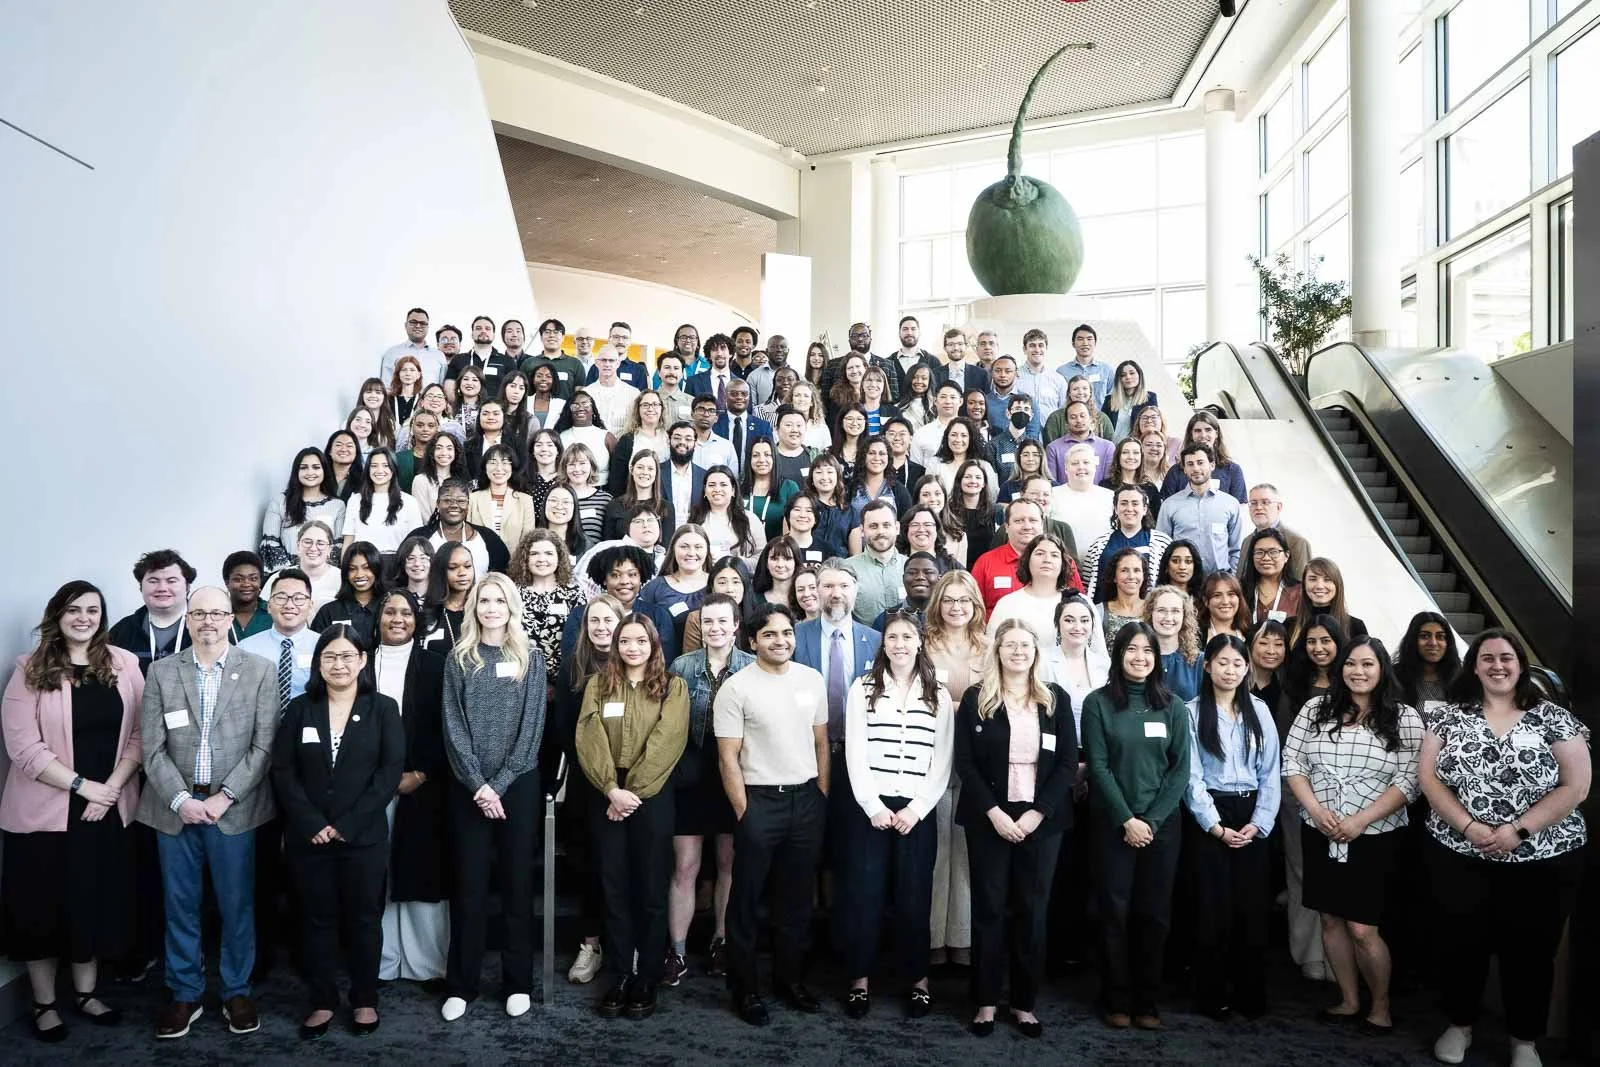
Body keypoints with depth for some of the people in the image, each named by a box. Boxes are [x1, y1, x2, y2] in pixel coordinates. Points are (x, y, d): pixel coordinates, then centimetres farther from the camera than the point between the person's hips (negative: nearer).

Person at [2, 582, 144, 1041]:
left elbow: (141, 733, -1)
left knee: (97, 901, 11)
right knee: (41, 906, 7)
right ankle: (44, 1004, 24)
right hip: (44, 809, -2)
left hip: (107, 808, 2)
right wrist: (82, 785, -16)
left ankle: (86, 992, 28)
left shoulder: (125, 665, 1)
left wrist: (112, 787, -11)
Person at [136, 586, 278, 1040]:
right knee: (180, 905, 10)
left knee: (236, 904, 6)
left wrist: (224, 797, -11)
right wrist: (181, 799, -10)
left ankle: (237, 992, 22)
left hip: (234, 807, -1)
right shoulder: (161, 672, 5)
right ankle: (184, 994, 25)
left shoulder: (259, 670, -1)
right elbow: (152, 747, 1)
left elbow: (264, 744, -4)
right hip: (175, 807, 2)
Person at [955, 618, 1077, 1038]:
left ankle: (1024, 1002, 19)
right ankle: (986, 1001, 16)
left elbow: (1068, 764, 0)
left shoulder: (1056, 700, 4)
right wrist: (995, 813, -14)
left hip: (1041, 819, 1)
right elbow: (964, 763, -4)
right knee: (988, 908, 5)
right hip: (989, 819, -1)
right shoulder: (975, 700, 0)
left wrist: (1036, 814, -10)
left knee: (1033, 911, 7)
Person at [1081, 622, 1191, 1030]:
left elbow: (1180, 769, 0)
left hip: (1162, 824, 2)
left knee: (1155, 913, 6)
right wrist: (1126, 820, -13)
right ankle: (1116, 1001, 14)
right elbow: (1098, 767, -7)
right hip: (1113, 824, -2)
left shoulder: (1173, 706, 5)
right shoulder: (1098, 703, -3)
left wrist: (1151, 820, -9)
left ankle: (1146, 1001, 18)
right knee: (1115, 912, 2)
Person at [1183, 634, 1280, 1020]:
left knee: (1253, 905, 5)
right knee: (1213, 906, 0)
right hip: (1209, 817, -3)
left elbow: (1270, 771, 4)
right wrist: (1216, 826, -11)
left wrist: (1259, 822, -6)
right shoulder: (1193, 712, -3)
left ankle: (1251, 994, 18)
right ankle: (1213, 995, 13)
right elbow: (1191, 775, -6)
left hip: (1252, 816, 3)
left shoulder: (1259, 711, 7)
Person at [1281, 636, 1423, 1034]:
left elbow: (1409, 781, -9)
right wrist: (1316, 809, -11)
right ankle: (1349, 1000, 28)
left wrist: (1361, 820, -16)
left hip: (1375, 836, -3)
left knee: (1362, 929, -3)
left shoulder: (1405, 718, -4)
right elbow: (1292, 763, 3)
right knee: (1331, 919, 11)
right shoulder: (1315, 709, 4)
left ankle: (1381, 1007, 20)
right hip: (1320, 834, 3)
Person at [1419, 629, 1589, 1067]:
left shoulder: (1553, 718, -3)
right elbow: (1427, 776, -2)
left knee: (1530, 951, 11)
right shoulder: (1451, 716, 1)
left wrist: (1518, 830, -16)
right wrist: (1468, 826, -15)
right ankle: (1459, 1024, 33)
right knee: (1461, 944, 12)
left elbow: (1576, 786, -8)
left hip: (1542, 861, -1)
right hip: (1459, 858, 1)